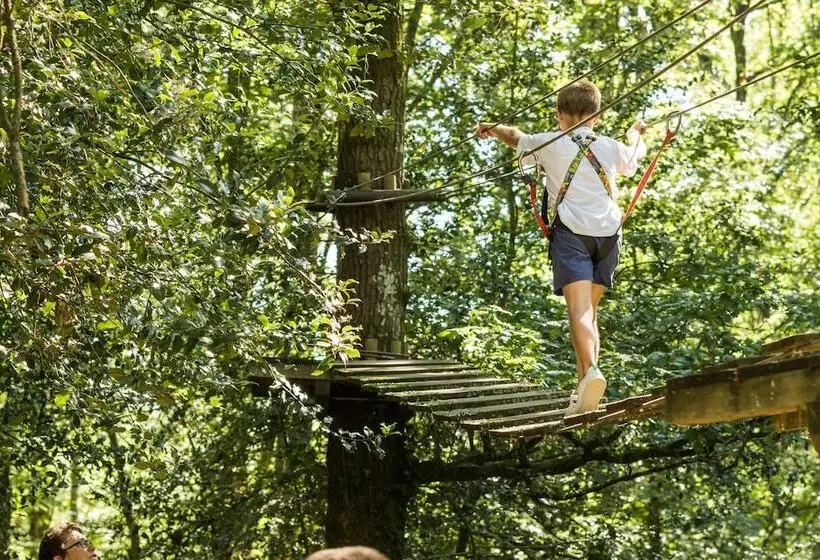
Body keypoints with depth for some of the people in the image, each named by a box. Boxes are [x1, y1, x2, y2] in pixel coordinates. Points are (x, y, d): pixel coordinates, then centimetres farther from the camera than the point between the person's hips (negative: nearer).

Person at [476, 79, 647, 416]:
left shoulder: (550, 144, 6)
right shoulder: (610, 148, 15)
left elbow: (516, 138, 25)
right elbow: (634, 155, 40)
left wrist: (494, 130, 48)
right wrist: (635, 133, 63)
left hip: (571, 231, -4)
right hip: (608, 232, 4)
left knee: (579, 308, -16)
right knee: (590, 310, 12)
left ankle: (591, 371, -38)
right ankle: (584, 384, 5)